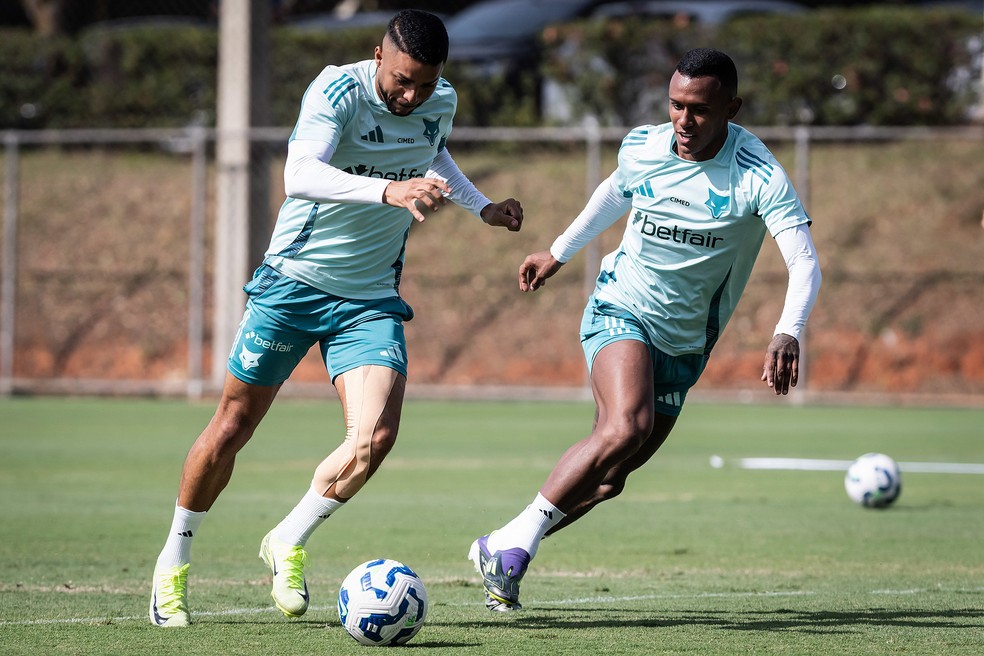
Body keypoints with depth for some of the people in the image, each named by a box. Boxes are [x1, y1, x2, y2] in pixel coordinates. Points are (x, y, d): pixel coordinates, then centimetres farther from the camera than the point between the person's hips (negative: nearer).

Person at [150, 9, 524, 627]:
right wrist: (387, 190, -49)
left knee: (375, 436, -16)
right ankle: (174, 562, 22)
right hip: (293, 281, -4)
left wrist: (482, 206, 17)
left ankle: (289, 543, 7)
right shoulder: (337, 89, -20)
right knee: (233, 427, 3)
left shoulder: (442, 102, 0)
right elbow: (300, 176, -37)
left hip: (371, 298, 4)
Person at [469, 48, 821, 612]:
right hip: (622, 308, -1)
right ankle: (516, 541, -21)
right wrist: (559, 253, 27)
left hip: (685, 343, 1)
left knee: (608, 478, 3)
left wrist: (788, 334, -47)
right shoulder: (642, 147, -9)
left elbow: (805, 263, -29)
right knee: (626, 428, -30)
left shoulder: (759, 176, -19)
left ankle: (501, 549, 21)